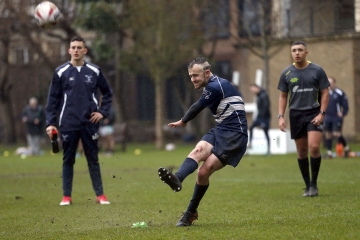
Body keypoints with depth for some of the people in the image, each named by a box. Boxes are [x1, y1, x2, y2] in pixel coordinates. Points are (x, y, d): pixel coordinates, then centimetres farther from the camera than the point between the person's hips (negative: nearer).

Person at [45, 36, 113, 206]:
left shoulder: (94, 71, 4)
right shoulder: (61, 72, 0)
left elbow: (107, 92, 14)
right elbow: (53, 99, 2)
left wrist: (103, 112, 2)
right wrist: (50, 123, -4)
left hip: (90, 123, 1)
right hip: (68, 124, -1)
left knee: (93, 159, 4)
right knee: (68, 160, 5)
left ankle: (100, 195, 7)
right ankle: (67, 196, 10)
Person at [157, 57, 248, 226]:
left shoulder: (215, 86, -13)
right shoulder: (213, 85, 16)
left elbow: (197, 107, -3)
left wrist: (183, 122, 14)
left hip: (234, 135, -8)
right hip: (220, 130, 8)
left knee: (203, 172, -18)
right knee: (199, 150, -23)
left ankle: (191, 213, -14)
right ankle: (177, 179, -44)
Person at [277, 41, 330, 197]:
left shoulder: (317, 71, -2)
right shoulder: (286, 73, 4)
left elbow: (325, 93, 1)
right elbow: (283, 96, 11)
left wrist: (321, 113, -9)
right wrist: (281, 116, 0)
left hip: (314, 113, -3)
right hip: (296, 114, 3)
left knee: (314, 147, -17)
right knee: (302, 152, 5)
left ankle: (314, 183, -3)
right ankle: (307, 186, 14)